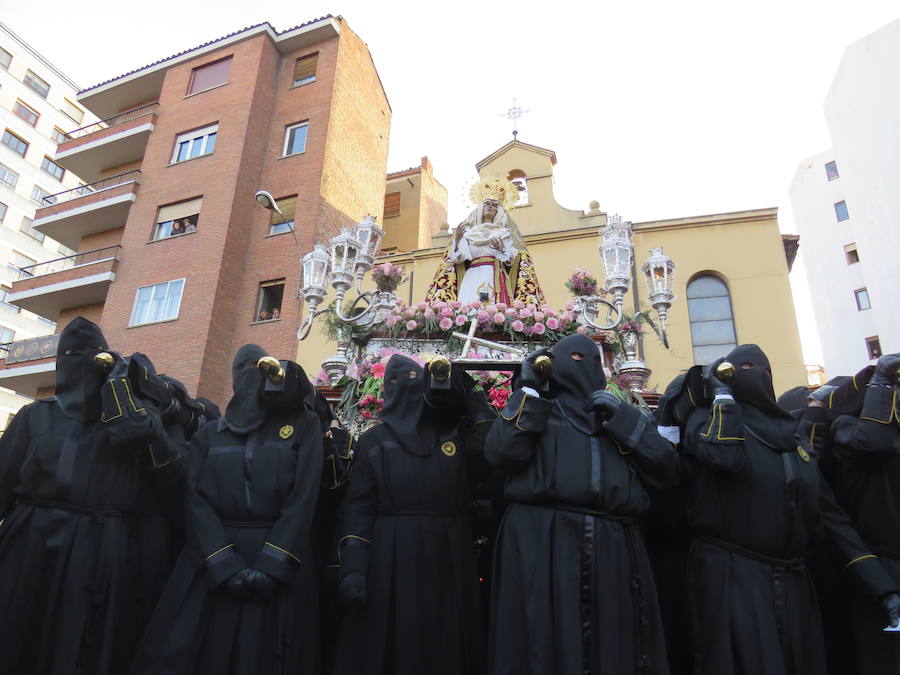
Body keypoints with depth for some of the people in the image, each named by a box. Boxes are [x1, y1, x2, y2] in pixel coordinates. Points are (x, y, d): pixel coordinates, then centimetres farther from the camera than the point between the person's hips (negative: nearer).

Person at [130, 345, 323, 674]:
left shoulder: (302, 425, 4)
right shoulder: (208, 434, 12)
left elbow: (304, 497, -5)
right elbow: (195, 499, 0)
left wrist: (272, 565, -14)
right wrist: (225, 565, -13)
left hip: (281, 562, -2)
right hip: (213, 561, 2)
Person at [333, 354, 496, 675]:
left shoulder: (457, 432, 11)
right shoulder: (374, 439, 8)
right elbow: (358, 505, 1)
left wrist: (470, 392, -4)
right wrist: (353, 566, -11)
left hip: (446, 555, 2)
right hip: (390, 557, -1)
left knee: (445, 647, 7)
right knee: (388, 646, 3)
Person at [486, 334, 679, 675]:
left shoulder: (622, 414, 22)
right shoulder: (536, 409, 13)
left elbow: (667, 468, 9)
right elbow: (500, 452, -7)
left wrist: (623, 419, 1)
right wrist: (528, 390, -1)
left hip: (613, 548, 3)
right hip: (543, 544, -3)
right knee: (547, 645, -2)